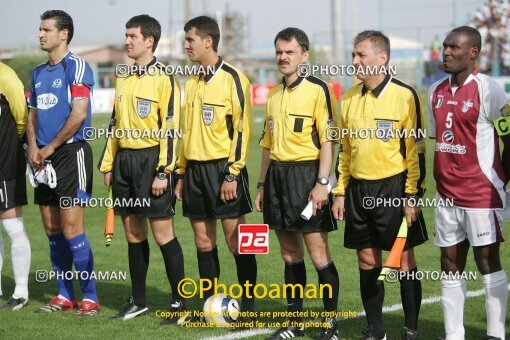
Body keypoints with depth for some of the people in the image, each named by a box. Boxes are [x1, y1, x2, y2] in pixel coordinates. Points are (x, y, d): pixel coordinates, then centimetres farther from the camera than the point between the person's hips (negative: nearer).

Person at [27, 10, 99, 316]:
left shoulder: (76, 66, -8)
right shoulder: (39, 72, 16)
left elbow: (78, 114, -16)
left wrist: (51, 147, -10)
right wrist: (33, 147, 2)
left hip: (71, 153, -8)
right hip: (45, 158, 8)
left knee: (71, 228, -11)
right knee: (52, 228, 8)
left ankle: (90, 297, -4)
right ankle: (64, 295, 15)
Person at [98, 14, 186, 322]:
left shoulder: (164, 78, -9)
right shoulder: (124, 79, 15)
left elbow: (171, 129, -13)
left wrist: (163, 172, -17)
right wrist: (108, 164, 16)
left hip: (151, 160, -7)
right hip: (125, 160, 7)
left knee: (162, 233, -6)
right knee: (134, 232, 11)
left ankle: (179, 302, 1)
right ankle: (138, 302, 19)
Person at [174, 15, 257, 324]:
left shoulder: (233, 79, -9)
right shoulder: (192, 83, 15)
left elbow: (242, 129, -12)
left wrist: (232, 174, -16)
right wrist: (182, 174, 16)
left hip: (222, 169, -7)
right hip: (195, 168, 7)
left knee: (237, 240, -4)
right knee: (203, 241, 8)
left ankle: (248, 308, 2)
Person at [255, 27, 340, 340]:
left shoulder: (317, 89, -7)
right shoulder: (274, 94, 15)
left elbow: (328, 139, -11)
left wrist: (322, 183, -17)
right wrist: (263, 184, 19)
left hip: (306, 174, -7)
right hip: (277, 175, 7)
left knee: (318, 253, -6)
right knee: (290, 253, 11)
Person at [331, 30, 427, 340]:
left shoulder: (405, 95, -9)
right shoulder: (351, 98, 9)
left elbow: (416, 149, -9)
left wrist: (412, 195, -12)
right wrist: (341, 192, 12)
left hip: (393, 188, -5)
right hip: (358, 190, 6)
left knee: (404, 261, 1)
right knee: (367, 261, 8)